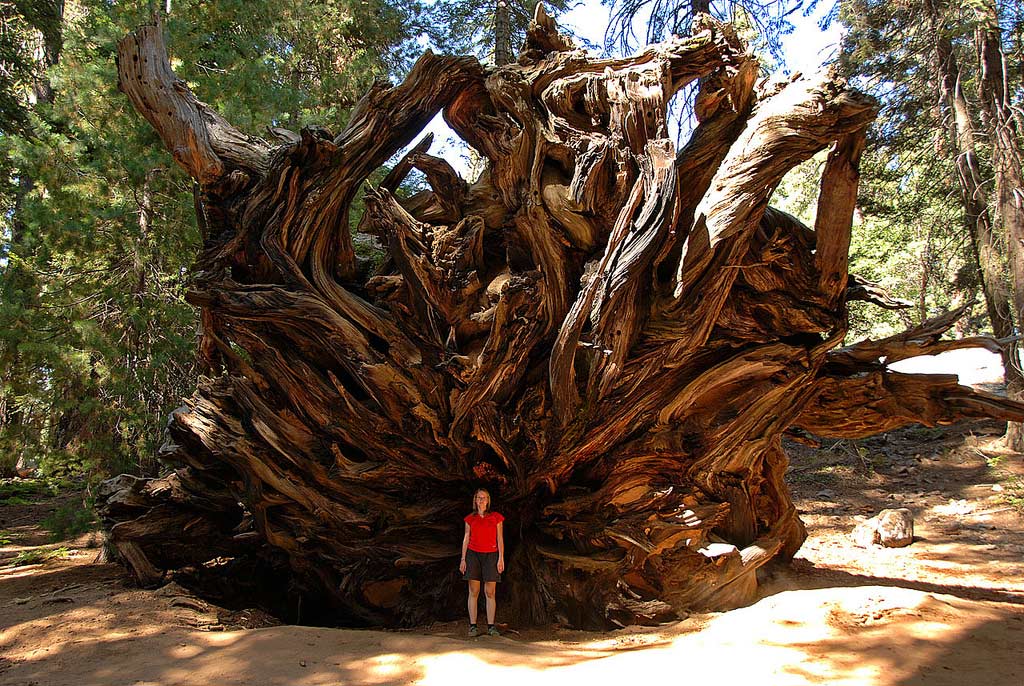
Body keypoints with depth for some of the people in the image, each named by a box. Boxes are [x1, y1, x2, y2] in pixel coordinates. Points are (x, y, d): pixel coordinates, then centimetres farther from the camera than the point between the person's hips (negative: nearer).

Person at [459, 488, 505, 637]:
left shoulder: (496, 517, 6)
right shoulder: (470, 518, 9)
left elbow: (500, 539, 4)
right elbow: (466, 539, 10)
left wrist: (501, 559, -3)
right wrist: (463, 559, 4)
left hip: (490, 556, -1)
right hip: (473, 554, 1)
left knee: (490, 592, -2)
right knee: (474, 592, 0)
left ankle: (491, 626, 3)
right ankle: (473, 626, 2)